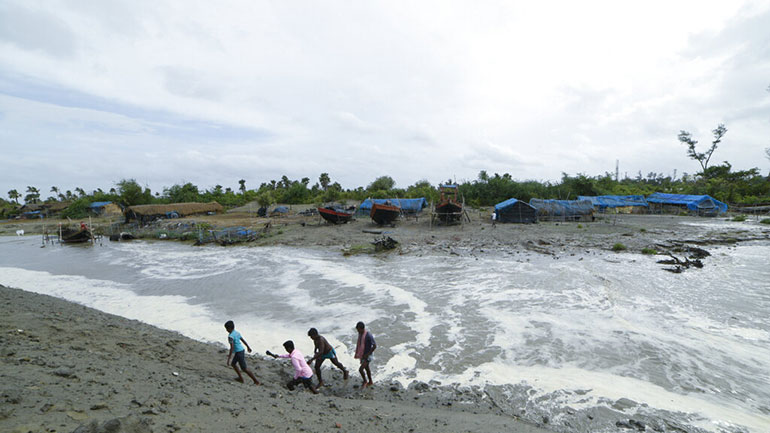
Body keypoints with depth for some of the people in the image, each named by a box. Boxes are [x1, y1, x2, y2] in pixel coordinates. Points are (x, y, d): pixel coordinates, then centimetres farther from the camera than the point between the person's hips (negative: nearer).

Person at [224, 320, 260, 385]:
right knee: (233, 364, 24)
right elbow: (243, 340, 19)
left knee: (244, 368, -1)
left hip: (239, 352, -9)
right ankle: (240, 378, 29)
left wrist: (228, 359, -24)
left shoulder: (230, 336, -20)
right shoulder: (237, 332, 6)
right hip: (242, 350, 9)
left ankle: (256, 381, 2)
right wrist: (248, 347, 32)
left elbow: (232, 348, -26)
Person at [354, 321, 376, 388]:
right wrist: (356, 353, 10)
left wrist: (367, 354, -21)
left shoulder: (369, 335, -28)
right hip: (362, 355, 8)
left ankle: (365, 381, 16)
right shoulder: (360, 333, -3)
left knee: (360, 369, -10)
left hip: (367, 356, -8)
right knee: (366, 368, 21)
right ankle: (370, 382, 40)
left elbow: (375, 346, -24)